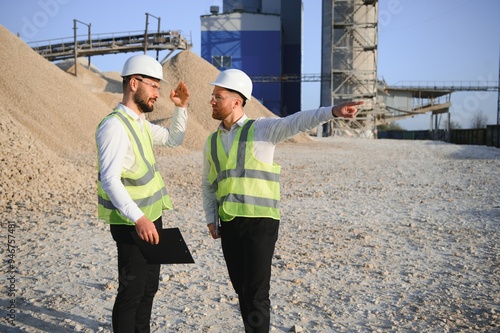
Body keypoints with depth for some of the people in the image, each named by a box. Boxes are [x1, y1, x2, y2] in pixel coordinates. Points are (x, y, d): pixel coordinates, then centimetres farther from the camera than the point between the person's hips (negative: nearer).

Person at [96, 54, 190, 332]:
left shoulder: (140, 123, 10)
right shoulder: (114, 126, -18)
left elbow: (174, 139, 25)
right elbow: (109, 179, -27)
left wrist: (181, 107, 11)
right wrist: (137, 218, -35)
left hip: (152, 217, 9)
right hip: (131, 223, -9)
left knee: (149, 287, 18)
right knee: (131, 291, 0)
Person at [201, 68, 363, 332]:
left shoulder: (262, 129, -3)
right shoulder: (212, 141, 12)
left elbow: (296, 122, -20)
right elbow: (207, 184, 21)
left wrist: (333, 111, -36)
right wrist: (210, 218, 12)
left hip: (261, 221, -5)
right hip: (228, 224, 5)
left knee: (257, 292, -3)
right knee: (241, 288, 13)